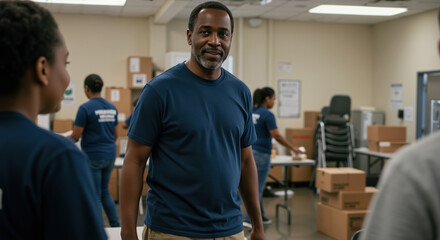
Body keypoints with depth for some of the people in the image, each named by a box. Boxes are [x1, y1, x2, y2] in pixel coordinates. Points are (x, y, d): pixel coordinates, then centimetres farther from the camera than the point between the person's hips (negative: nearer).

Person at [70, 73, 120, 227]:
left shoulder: (85, 108, -14)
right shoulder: (112, 107, 6)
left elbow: (75, 136, -14)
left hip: (93, 156, -6)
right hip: (110, 155, 6)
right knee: (105, 191, 20)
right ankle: (116, 225, 19)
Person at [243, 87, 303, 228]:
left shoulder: (251, 113, 10)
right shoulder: (267, 115, -14)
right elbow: (277, 136, -16)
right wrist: (293, 148, -7)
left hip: (249, 152, 8)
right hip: (261, 154, -8)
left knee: (257, 186, 16)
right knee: (258, 188, -5)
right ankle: (248, 220, -7)